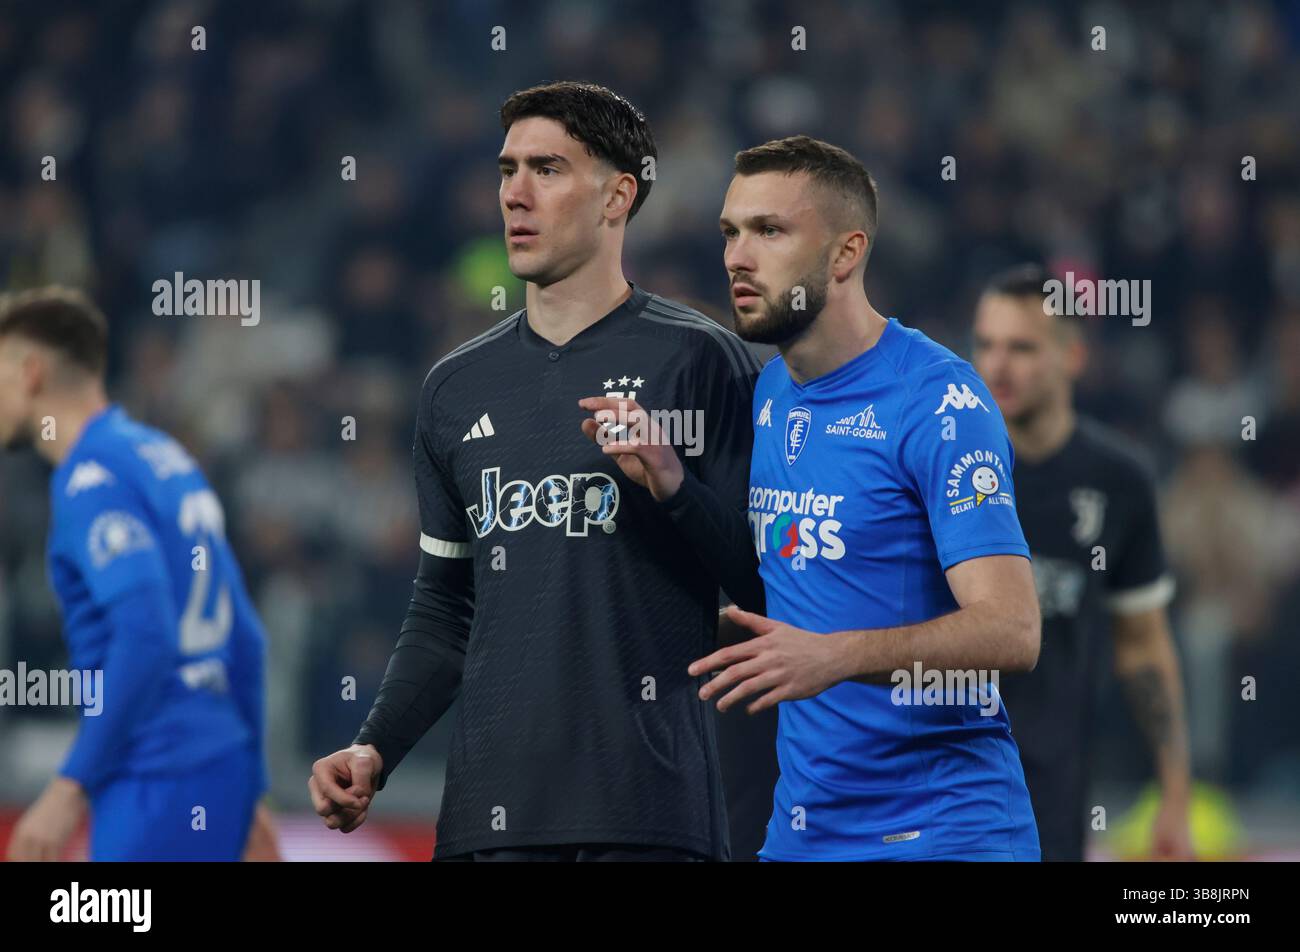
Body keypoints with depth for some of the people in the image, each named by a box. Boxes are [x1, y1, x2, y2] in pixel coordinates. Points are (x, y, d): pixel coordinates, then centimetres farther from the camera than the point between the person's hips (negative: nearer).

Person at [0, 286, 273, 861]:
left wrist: (71, 787, -23)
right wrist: (245, 791, 25)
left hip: (157, 789, -9)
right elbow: (246, 639, 20)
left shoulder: (91, 478, -11)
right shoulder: (163, 458, 17)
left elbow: (147, 636, -23)